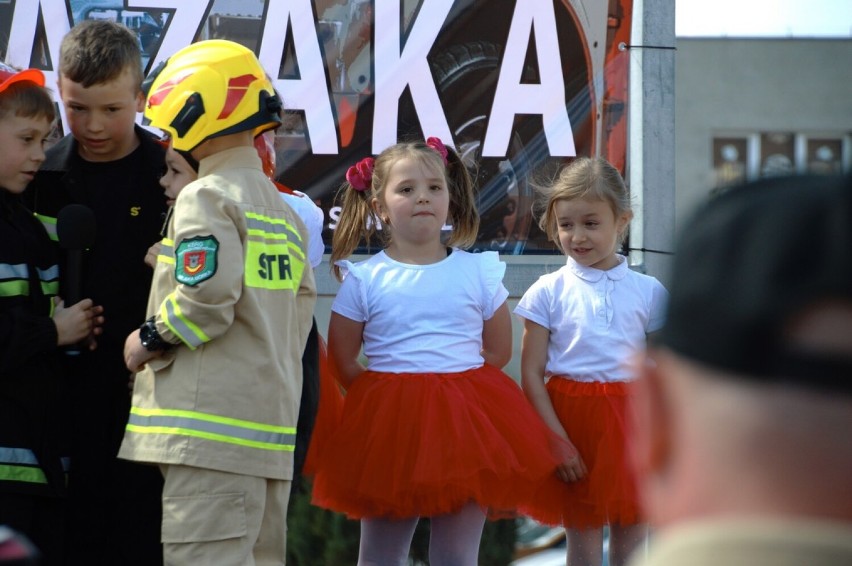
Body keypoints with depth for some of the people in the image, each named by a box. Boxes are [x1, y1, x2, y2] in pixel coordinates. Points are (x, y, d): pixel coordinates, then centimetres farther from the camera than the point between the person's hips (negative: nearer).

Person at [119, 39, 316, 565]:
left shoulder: (207, 197, -7)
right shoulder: (283, 211, 20)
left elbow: (206, 294, -19)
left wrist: (151, 339, -4)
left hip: (213, 424, -9)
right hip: (273, 423, 9)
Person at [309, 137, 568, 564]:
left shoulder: (479, 271, 5)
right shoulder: (363, 280, 1)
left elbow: (499, 351, 10)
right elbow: (341, 360, 3)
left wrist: (452, 385, 5)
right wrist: (389, 394, 0)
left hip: (465, 424, 1)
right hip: (390, 424, -1)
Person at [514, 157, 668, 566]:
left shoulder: (647, 291, 3)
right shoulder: (548, 292, -1)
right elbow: (531, 373, -4)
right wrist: (557, 439, -13)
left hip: (630, 421, 1)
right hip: (570, 416, -1)